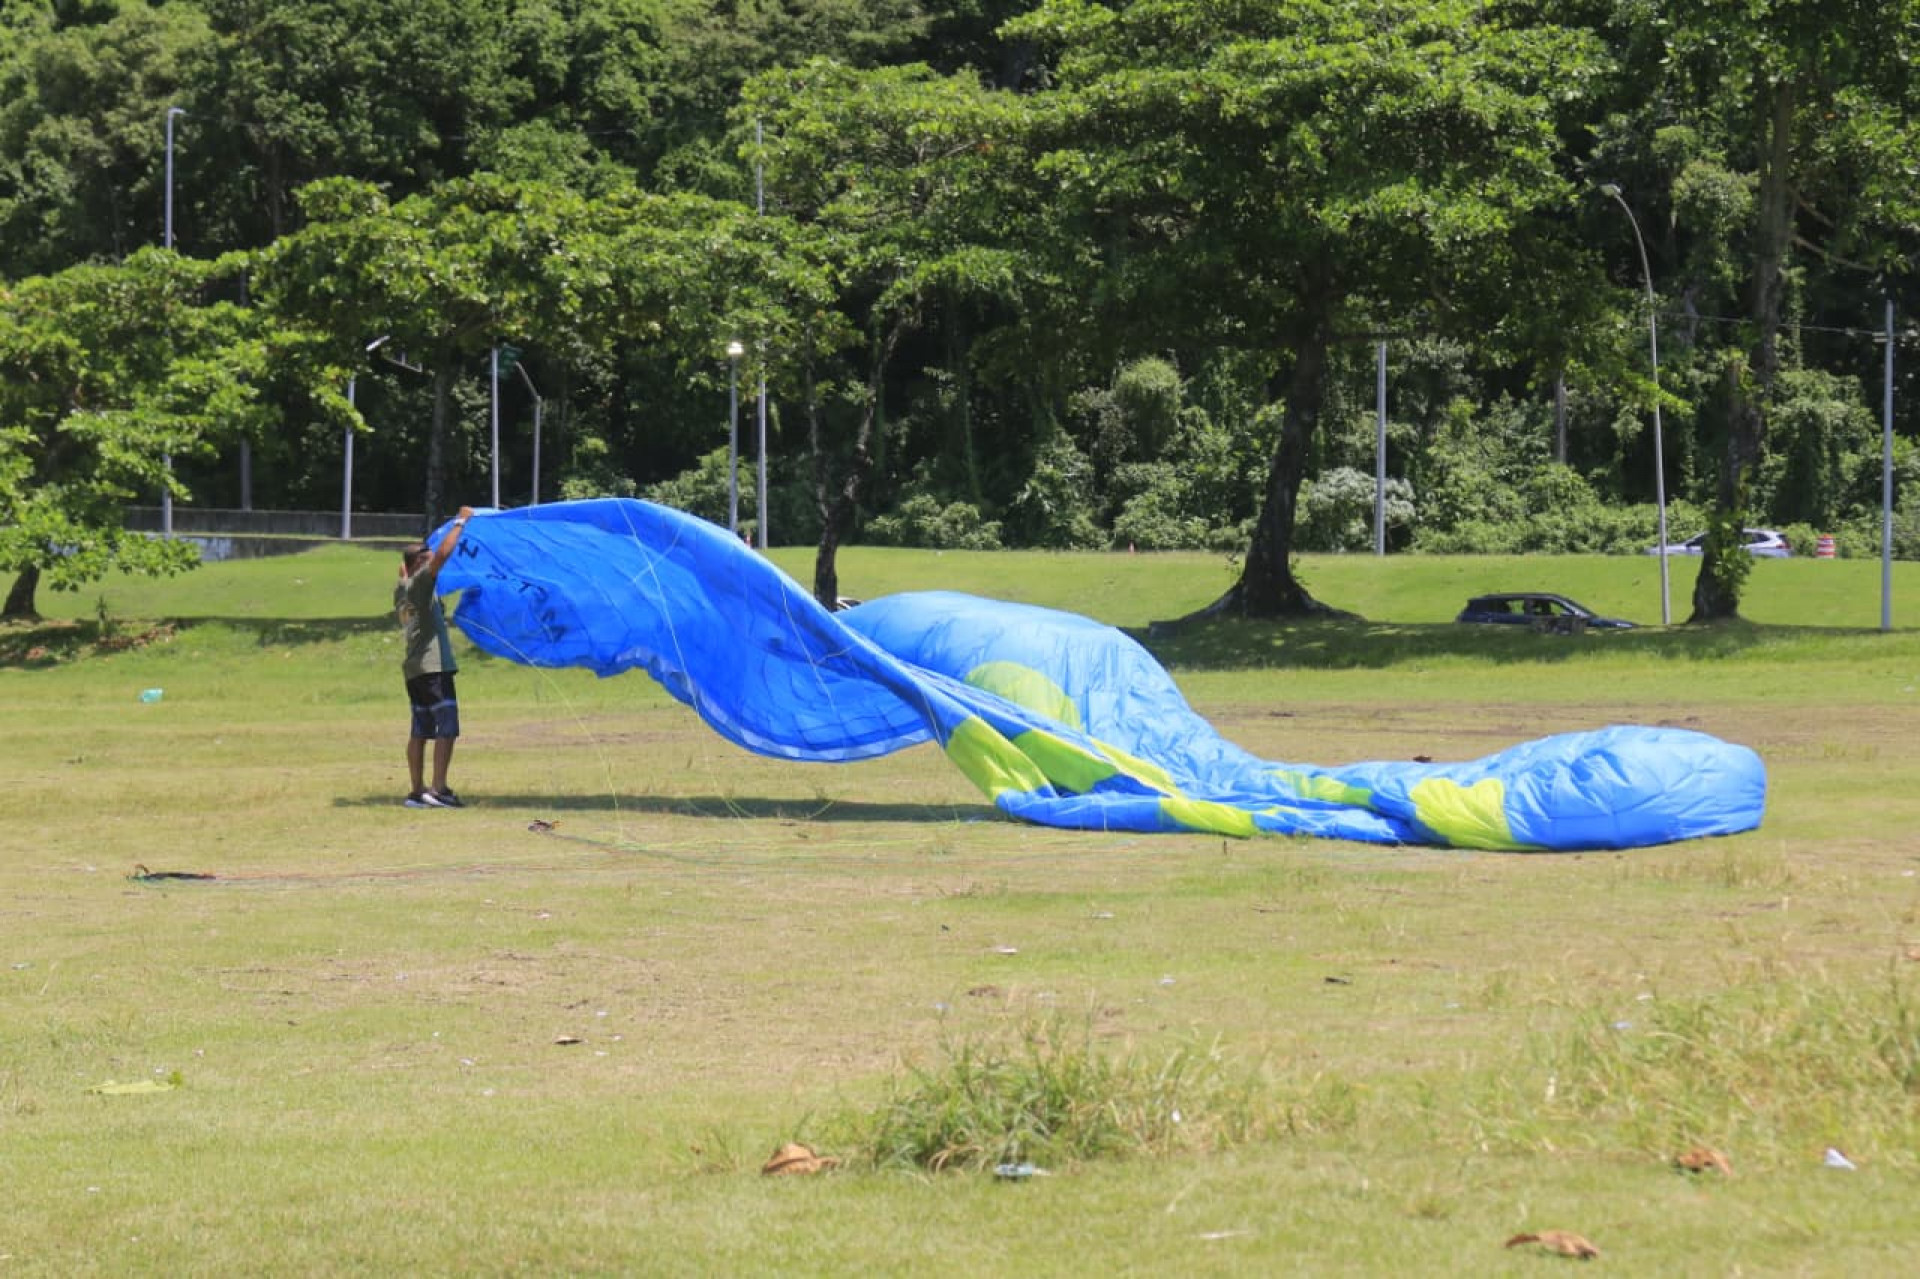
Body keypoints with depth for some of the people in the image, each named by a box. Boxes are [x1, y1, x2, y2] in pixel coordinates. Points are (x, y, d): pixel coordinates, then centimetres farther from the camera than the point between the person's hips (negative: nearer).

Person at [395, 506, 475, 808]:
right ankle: (438, 789, -15)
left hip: (414, 669, 9)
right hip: (433, 667, -9)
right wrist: (460, 522, -12)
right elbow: (443, 554, -20)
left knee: (420, 731, 10)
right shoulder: (420, 583, -9)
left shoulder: (401, 590, 14)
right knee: (447, 729, -9)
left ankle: (417, 791, 10)